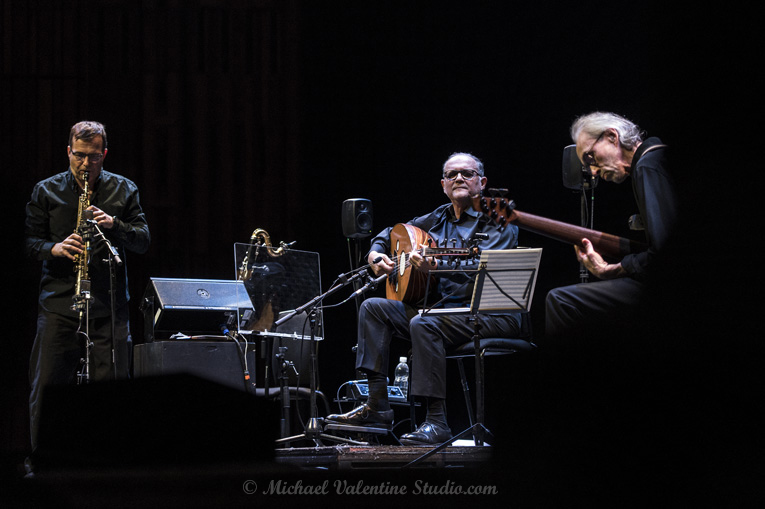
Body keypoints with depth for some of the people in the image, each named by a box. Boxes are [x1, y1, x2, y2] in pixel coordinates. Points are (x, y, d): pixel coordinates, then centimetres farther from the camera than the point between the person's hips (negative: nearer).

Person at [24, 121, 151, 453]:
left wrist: (114, 224, -12)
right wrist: (54, 248, -14)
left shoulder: (124, 190, 10)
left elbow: (143, 242, 6)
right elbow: (29, 242, 7)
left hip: (109, 305, 0)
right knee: (45, 387, -2)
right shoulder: (45, 191, 8)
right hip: (59, 301, 0)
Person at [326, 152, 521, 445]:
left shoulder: (496, 222, -5)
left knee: (424, 323, -33)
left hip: (490, 312, -8)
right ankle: (376, 406, -7)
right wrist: (375, 256, 7)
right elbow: (387, 235, 30)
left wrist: (436, 267, -37)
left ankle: (436, 421, -31)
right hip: (444, 307, 8)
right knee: (373, 308, 0)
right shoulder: (437, 219, 17)